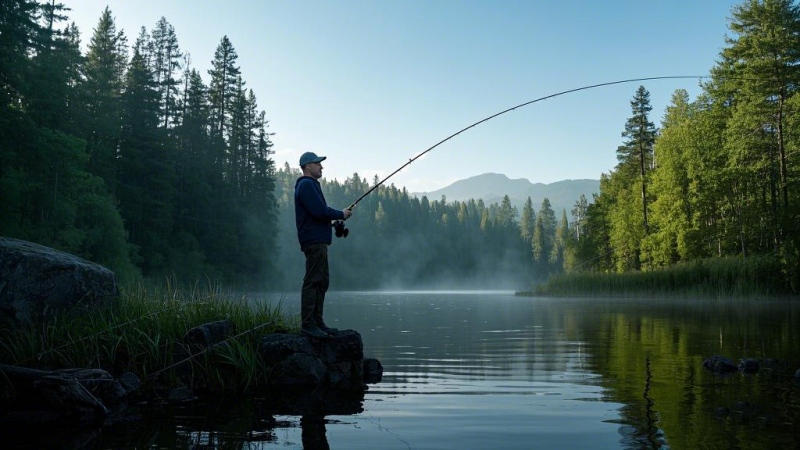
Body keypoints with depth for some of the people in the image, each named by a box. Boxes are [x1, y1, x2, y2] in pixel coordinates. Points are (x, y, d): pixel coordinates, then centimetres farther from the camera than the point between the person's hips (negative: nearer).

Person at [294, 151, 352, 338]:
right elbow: (319, 211, -20)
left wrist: (337, 215, 9)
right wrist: (341, 214, -7)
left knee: (322, 282, 12)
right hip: (314, 241, -11)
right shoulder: (306, 185, -10)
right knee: (312, 282, -11)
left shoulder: (311, 184, 24)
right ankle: (308, 324, -11)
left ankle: (317, 322, 16)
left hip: (318, 241, 11)